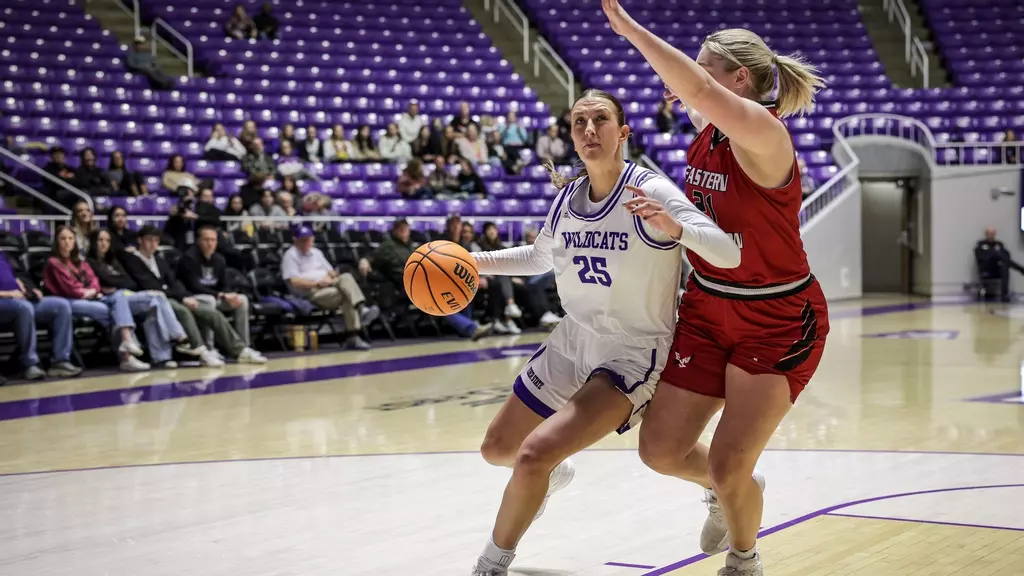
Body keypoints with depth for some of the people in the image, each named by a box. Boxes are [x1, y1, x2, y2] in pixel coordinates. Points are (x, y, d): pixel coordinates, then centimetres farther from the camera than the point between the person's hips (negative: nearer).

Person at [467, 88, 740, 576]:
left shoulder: (651, 192, -18)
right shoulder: (567, 197, 0)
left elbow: (729, 254, -27)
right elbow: (540, 257, 20)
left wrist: (674, 228, -46)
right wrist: (478, 261, 7)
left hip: (632, 354, -7)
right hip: (574, 340, 7)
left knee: (534, 455, -23)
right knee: (497, 448, 18)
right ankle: (552, 476, 54)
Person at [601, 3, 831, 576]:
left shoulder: (763, 134, -23)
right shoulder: (709, 131, 1)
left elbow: (696, 88, -40)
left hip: (779, 322, -8)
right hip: (708, 310, 8)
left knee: (728, 467, -9)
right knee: (660, 449, 5)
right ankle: (730, 490, 38)